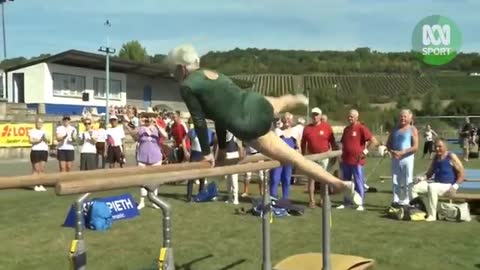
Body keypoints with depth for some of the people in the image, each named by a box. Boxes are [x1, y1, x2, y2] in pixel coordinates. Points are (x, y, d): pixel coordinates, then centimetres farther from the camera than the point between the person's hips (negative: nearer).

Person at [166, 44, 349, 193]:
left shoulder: (187, 87, -3)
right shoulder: (213, 74, 20)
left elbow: (199, 121, -4)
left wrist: (207, 153, 5)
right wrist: (222, 148, 28)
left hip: (250, 127, -8)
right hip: (258, 104, 8)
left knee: (296, 159, 2)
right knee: (280, 103, 45)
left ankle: (338, 183, 9)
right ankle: (300, 100, 77)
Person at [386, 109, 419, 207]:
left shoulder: (412, 130, -1)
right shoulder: (395, 129, 13)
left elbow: (415, 147, -9)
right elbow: (388, 143, 15)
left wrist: (402, 152, -17)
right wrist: (392, 151, -5)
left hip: (407, 158, -5)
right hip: (395, 158, 5)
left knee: (407, 182, -3)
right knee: (395, 181, 7)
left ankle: (406, 202, 1)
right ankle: (396, 201, 12)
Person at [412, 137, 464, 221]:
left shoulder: (451, 157, -10)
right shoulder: (435, 158, 11)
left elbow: (462, 173, -11)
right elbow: (430, 173, 19)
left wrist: (455, 186, -23)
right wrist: (422, 178, -3)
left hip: (448, 185, -7)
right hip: (436, 183, 7)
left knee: (432, 187, -37)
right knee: (415, 187, -9)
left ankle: (432, 216, -29)